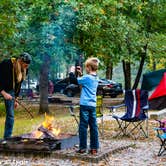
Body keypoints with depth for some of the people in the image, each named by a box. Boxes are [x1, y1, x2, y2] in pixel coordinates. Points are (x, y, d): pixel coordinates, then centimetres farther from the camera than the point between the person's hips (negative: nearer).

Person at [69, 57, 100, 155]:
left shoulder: (87, 78, -14)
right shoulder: (95, 78, 11)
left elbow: (74, 81, -12)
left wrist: (72, 72, 2)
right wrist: (80, 73, 24)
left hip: (85, 104, -7)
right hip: (93, 105, 8)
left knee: (83, 126, -1)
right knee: (93, 126, 7)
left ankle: (83, 148, 3)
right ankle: (94, 148, 10)